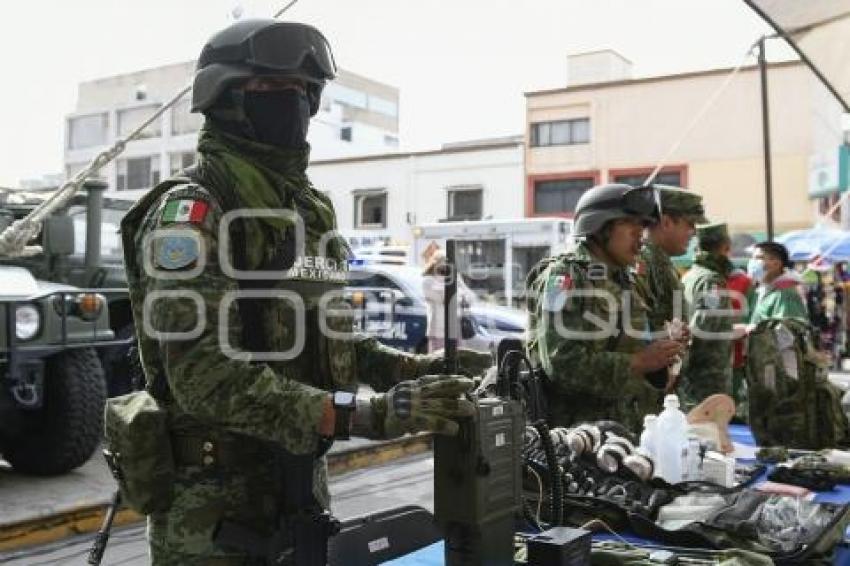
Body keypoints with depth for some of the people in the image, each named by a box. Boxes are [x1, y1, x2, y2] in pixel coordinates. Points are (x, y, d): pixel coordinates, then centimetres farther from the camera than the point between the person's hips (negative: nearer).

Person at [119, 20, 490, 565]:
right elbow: (204, 376, -26)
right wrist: (369, 414, -34)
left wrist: (419, 368, 0)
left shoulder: (311, 208, 10)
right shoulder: (192, 211, -16)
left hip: (301, 482, 8)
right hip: (213, 502, -7)